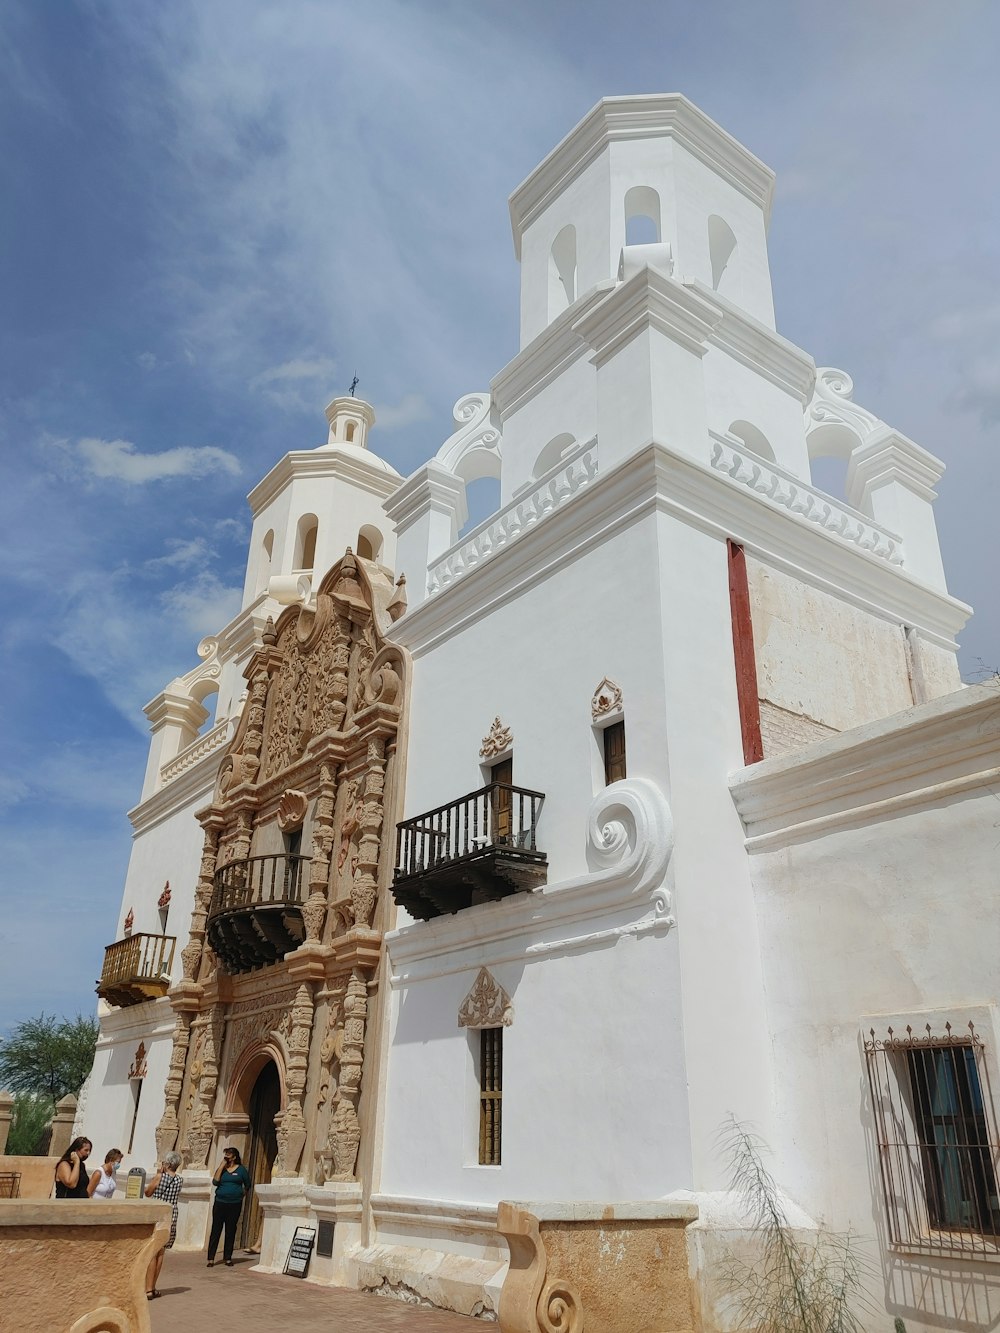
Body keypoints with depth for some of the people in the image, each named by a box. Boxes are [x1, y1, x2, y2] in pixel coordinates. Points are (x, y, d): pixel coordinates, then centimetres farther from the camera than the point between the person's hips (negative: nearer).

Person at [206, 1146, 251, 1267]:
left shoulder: (241, 1169, 2)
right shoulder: (221, 1168, 7)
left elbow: (247, 1185, 12)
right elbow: (215, 1181, -10)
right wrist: (222, 1165, -11)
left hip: (235, 1204, -1)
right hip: (220, 1203, 1)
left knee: (231, 1231, 6)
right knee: (215, 1230, -2)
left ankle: (228, 1258, 14)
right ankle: (211, 1258, 2)